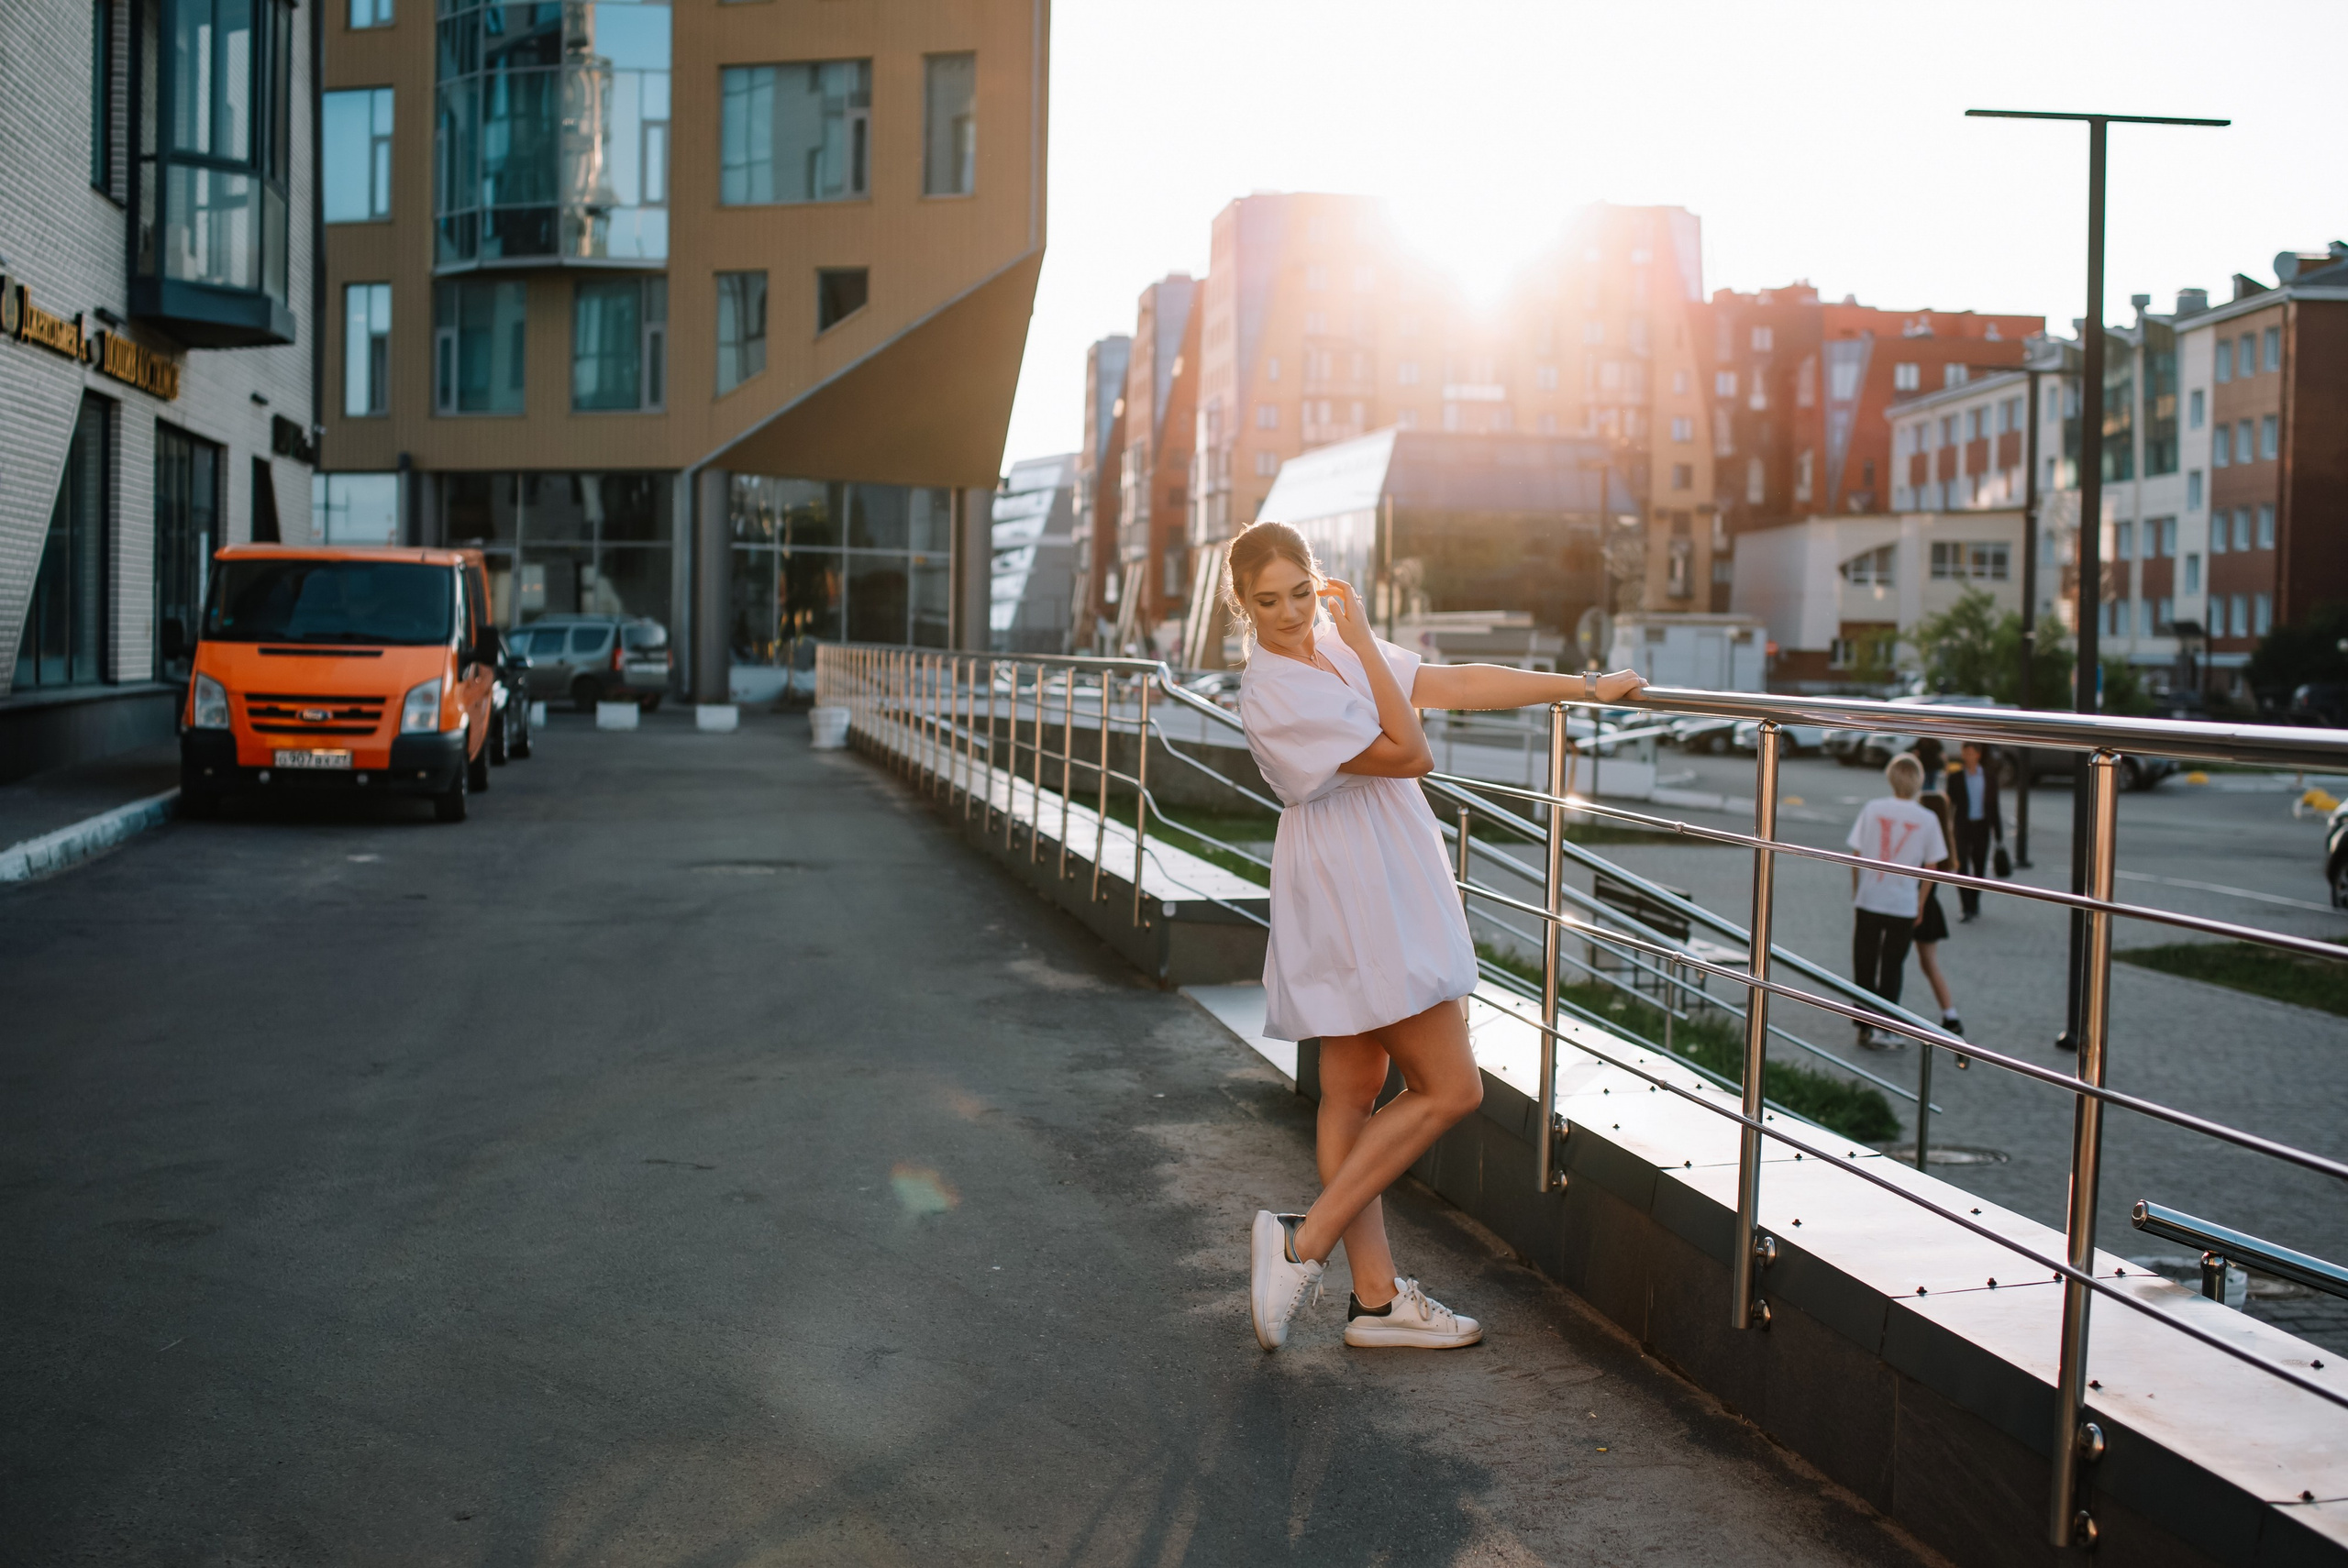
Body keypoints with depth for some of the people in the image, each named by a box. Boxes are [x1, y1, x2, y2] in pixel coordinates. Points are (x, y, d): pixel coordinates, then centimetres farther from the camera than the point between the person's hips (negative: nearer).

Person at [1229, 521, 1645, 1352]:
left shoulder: (1336, 649, 9)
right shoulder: (1273, 693, -19)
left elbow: (1456, 683, 13)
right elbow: (1410, 753, -17)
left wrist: (1584, 687, 14)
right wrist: (1363, 643, -17)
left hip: (1379, 897, 9)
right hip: (1356, 902, -9)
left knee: (1354, 1094, 11)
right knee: (1450, 1088, -5)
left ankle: (1376, 1299, 19)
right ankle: (1305, 1244, -1)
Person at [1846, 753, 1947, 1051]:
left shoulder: (1872, 809, -6)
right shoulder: (1928, 820, -5)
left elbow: (1856, 855, -2)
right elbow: (1931, 868, -1)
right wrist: (1920, 905, 10)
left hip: (1868, 901, 0)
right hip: (1904, 906, 0)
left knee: (1864, 967, 11)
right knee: (1891, 970, 11)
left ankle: (1865, 1028, 16)